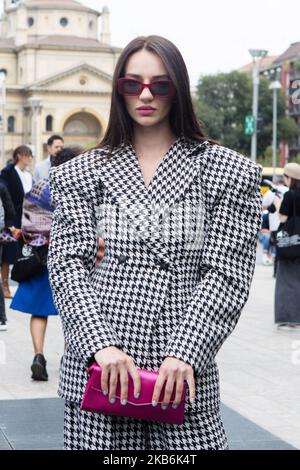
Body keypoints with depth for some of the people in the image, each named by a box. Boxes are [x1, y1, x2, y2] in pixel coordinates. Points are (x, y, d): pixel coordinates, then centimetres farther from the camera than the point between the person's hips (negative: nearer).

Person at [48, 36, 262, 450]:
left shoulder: (229, 172, 6)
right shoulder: (81, 174, 10)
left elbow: (226, 273, -1)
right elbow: (67, 264, 2)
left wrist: (186, 354, -13)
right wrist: (101, 344, -12)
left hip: (185, 371, -1)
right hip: (98, 366, 1)